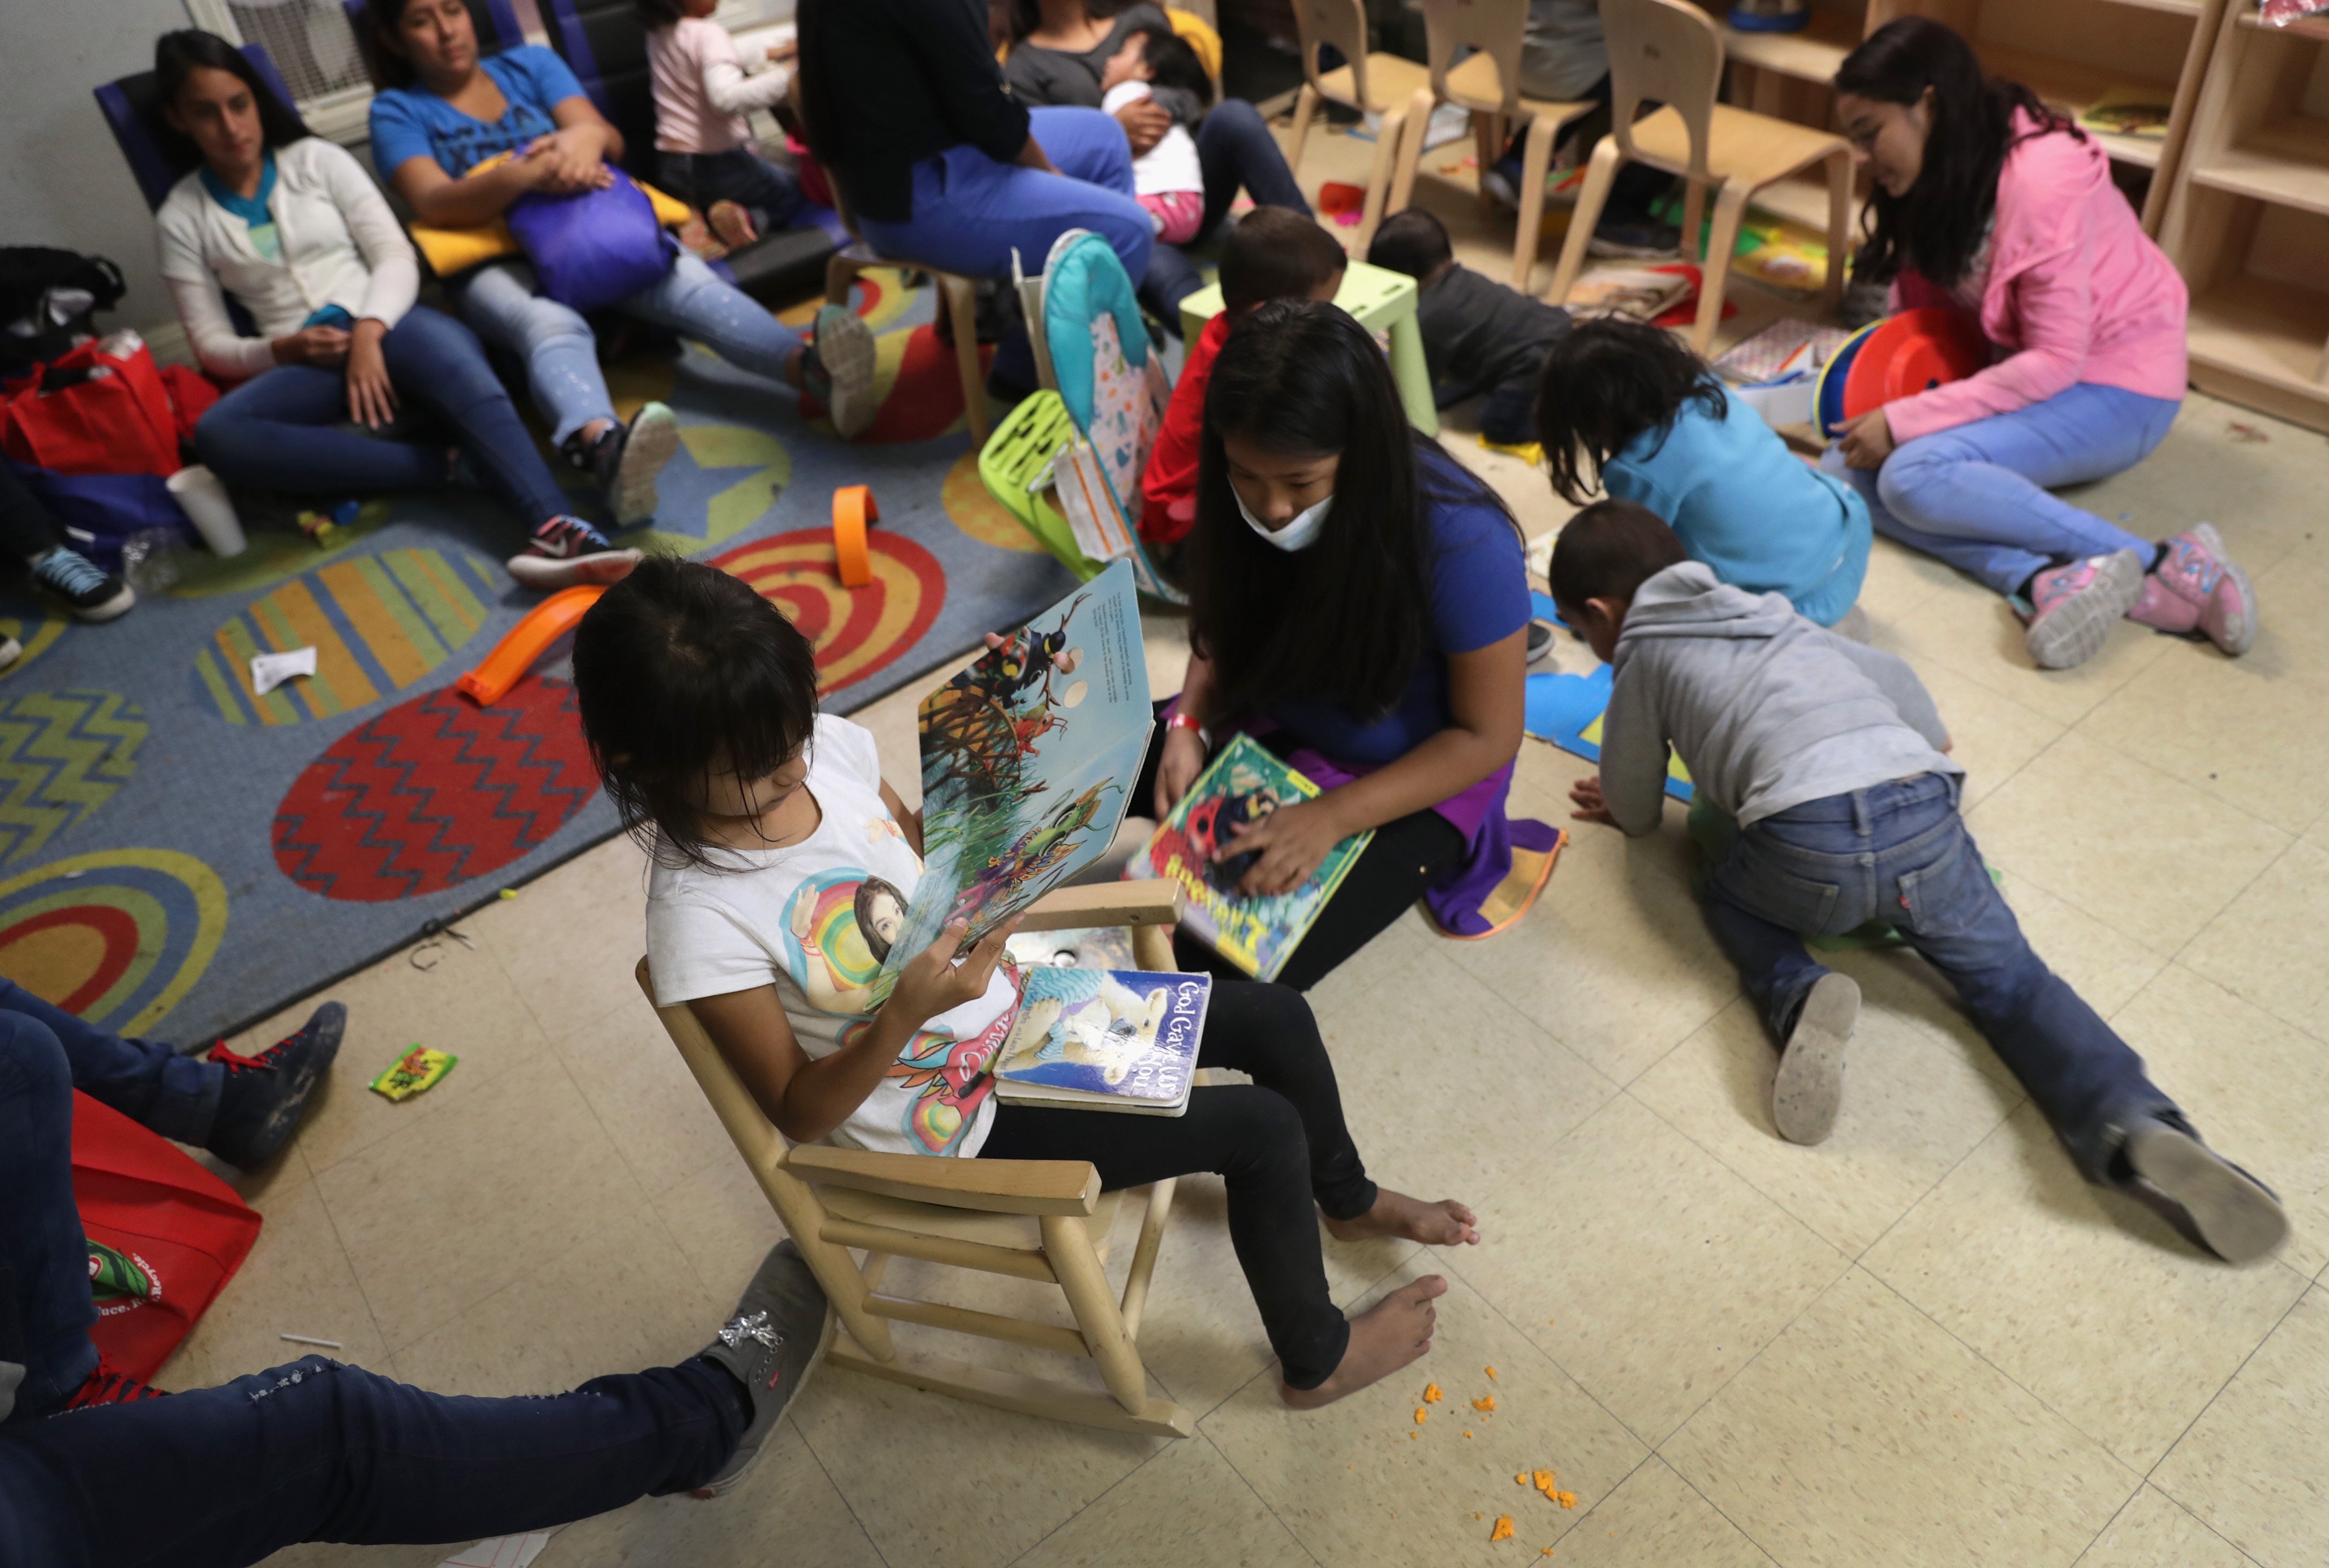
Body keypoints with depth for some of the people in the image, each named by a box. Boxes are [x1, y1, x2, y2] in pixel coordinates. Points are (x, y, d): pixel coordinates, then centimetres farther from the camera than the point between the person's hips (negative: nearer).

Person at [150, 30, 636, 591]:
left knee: (446, 348, -38)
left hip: (386, 328, -1)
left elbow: (397, 258, 0)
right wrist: (285, 348, -12)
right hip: (303, 361, 1)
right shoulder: (181, 217, 12)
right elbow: (212, 345, 9)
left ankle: (555, 529, -60)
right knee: (216, 434, -32)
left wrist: (368, 332, -19)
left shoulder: (318, 159, 10)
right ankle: (438, 465, -32)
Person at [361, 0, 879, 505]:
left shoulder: (530, 62, 16)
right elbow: (435, 205, -11)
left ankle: (814, 368, -58)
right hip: (494, 263, -2)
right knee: (550, 325, -39)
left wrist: (589, 136, -25)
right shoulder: (396, 111, 7)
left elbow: (611, 139, 1)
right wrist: (528, 172, -29)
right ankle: (605, 447, -71)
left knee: (686, 278, -30)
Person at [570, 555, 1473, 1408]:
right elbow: (799, 1112, -19)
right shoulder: (699, 920, -29)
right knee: (1261, 1128, -9)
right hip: (961, 1123, -6)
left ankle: (1347, 1198, 39)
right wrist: (906, 1015, -34)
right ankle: (1319, 1357, 20)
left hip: (1009, 1001, 6)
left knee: (1276, 1019, 6)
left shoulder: (826, 746, -13)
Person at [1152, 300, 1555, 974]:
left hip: (1414, 779, -5)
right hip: (1276, 725, 5)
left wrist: (1331, 818, -30)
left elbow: (1487, 736, -21)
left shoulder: (1462, 542, -32)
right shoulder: (1251, 494, -17)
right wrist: (1189, 725, -17)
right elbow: (1224, 629, 3)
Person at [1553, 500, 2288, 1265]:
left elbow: (1636, 813, 24)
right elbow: (1892, 675, 46)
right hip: (1927, 815, 5)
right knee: (2008, 976, 17)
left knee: (1730, 897, 25)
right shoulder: (1779, 620, 33)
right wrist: (1926, 741, 65)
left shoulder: (1644, 652, 17)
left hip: (1807, 843, -4)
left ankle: (1799, 999, -4)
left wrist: (1618, 805, 47)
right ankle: (2133, 1126, -9)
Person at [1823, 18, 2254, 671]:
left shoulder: (2041, 179, -24)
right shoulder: (1943, 173, 1)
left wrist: (1904, 421, -26)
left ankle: (2161, 564, -24)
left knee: (1914, 474, -31)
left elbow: (2055, 361, -25)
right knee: (1850, 466, -17)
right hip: (2024, 372, 8)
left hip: (2115, 386, -8)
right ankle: (2044, 580, -32)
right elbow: (1919, 305, 8)